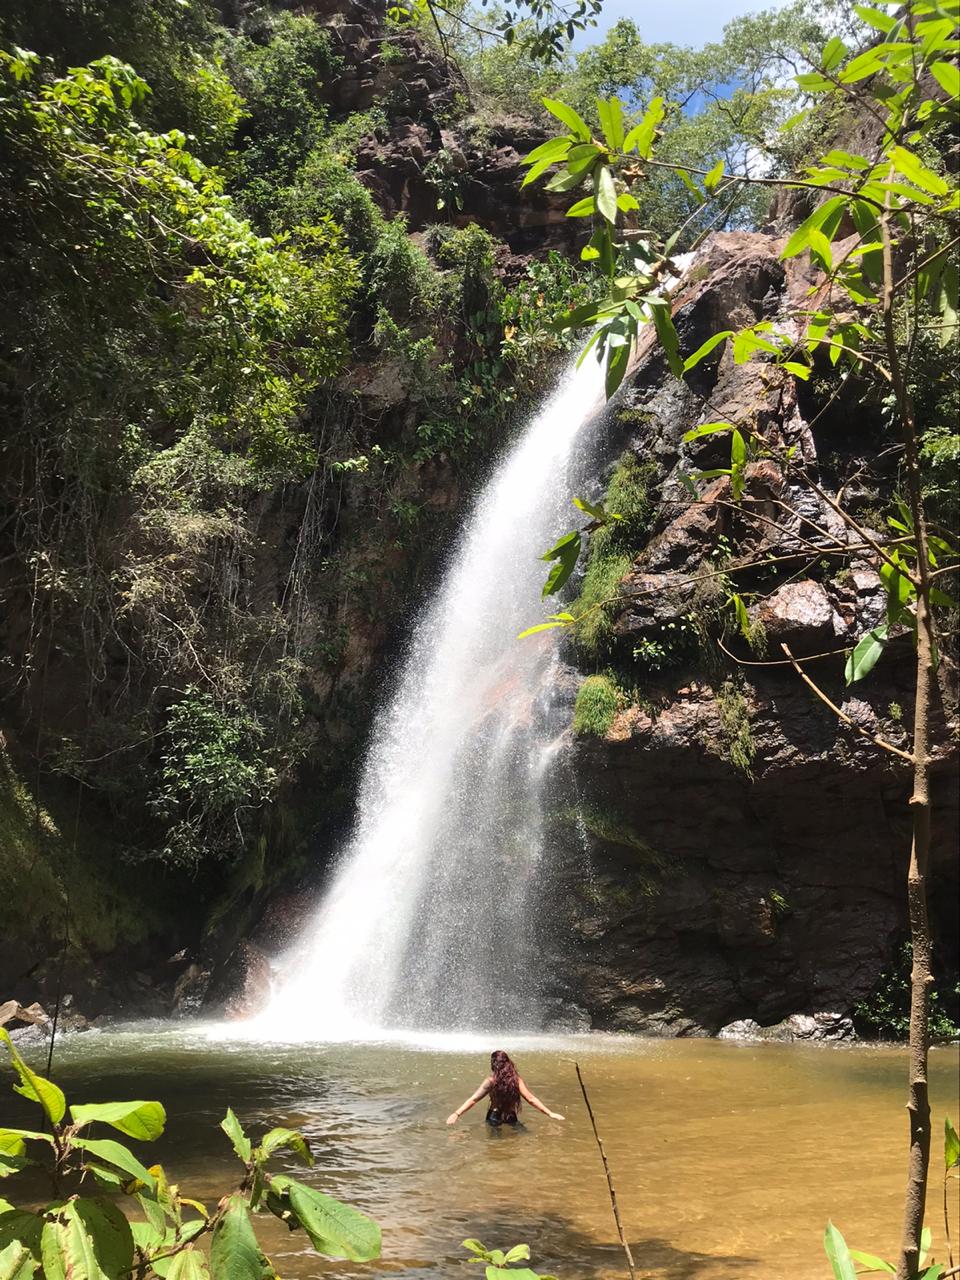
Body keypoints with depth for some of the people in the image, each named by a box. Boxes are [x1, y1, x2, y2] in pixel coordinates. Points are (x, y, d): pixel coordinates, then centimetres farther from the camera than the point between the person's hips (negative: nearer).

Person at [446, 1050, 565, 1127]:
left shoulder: (491, 1081, -11)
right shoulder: (516, 1079, -4)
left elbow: (473, 1100, -15)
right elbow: (530, 1098, -6)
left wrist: (457, 1114, -16)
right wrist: (550, 1113, -1)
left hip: (495, 1118, -3)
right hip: (511, 1118, 3)